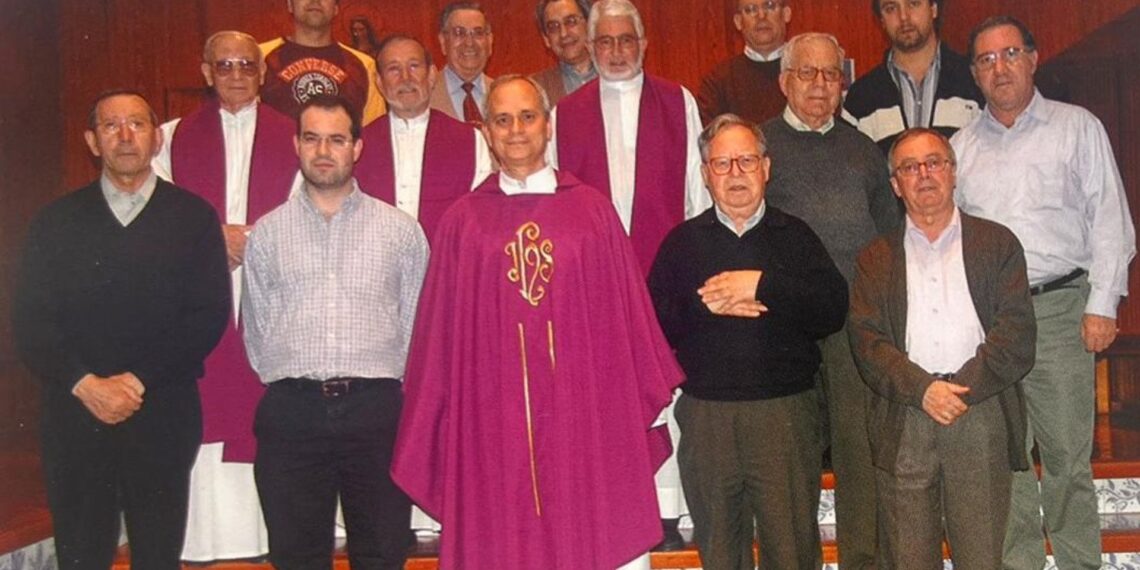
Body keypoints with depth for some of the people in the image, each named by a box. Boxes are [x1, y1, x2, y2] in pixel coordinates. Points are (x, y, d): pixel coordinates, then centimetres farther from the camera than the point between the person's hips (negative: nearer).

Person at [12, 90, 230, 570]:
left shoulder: (194, 217, 4)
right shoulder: (56, 221, 9)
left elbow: (210, 314, -4)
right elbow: (29, 321, 3)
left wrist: (138, 381, -11)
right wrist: (85, 384, -11)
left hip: (163, 417, -1)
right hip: (73, 418, 2)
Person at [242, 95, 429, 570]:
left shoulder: (401, 230, 6)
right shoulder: (267, 233, 10)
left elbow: (417, 324, 7)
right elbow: (256, 327, 12)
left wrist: (383, 390, 5)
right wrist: (288, 386, 8)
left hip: (376, 408, -1)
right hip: (292, 411, 1)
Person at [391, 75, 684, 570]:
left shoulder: (593, 210, 6)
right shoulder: (462, 221, 6)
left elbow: (628, 309, 8)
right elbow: (439, 333, 7)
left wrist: (648, 399, 8)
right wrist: (432, 431, 7)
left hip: (588, 417, 0)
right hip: (494, 423, 0)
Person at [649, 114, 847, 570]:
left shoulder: (795, 237, 8)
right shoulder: (682, 241, 9)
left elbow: (834, 311, -6)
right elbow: (653, 322, 0)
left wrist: (763, 285, -14)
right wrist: (706, 306, -14)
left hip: (786, 412, -1)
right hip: (706, 414, 1)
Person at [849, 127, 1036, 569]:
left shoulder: (998, 243, 11)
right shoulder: (876, 259, 14)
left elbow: (1016, 334, 0)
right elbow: (867, 340, 1)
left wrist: (961, 389, -12)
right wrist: (922, 390, -13)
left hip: (981, 418, 0)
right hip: (902, 425, 1)